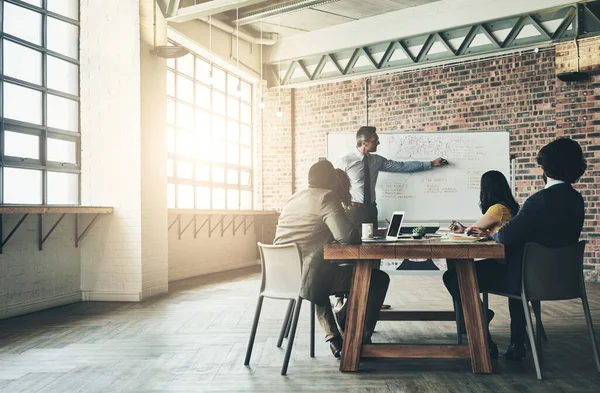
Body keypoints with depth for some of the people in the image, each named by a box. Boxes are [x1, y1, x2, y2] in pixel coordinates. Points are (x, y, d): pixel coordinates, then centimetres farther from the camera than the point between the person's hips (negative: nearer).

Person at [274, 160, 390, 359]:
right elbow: (347, 236, -20)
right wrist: (359, 237, 4)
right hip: (307, 280, -8)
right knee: (379, 279, 7)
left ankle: (333, 338, 33)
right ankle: (361, 340, 13)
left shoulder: (293, 198, 16)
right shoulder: (327, 197, -7)